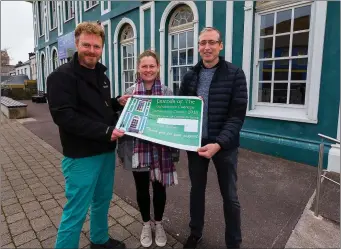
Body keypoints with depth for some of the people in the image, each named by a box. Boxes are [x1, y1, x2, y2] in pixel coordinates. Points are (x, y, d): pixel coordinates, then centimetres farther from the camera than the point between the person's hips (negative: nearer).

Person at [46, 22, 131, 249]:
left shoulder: (101, 75, 13)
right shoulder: (62, 76, -11)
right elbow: (64, 115, -21)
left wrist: (117, 102, 2)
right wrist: (105, 131, -24)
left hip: (106, 151, 8)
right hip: (81, 156, -7)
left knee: (103, 200, 20)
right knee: (76, 211, 2)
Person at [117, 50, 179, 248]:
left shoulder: (167, 92, -1)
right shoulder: (130, 92, -2)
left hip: (161, 150, 0)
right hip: (138, 150, 0)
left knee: (159, 188, 16)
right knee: (142, 189, 16)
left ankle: (159, 223, 41)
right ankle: (146, 224, 42)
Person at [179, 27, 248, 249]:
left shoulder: (235, 74, -7)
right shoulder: (190, 76, 5)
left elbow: (237, 115, -12)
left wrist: (219, 144, -24)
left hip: (224, 145, -3)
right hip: (195, 143, 4)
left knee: (230, 196, 11)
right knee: (197, 190, 18)